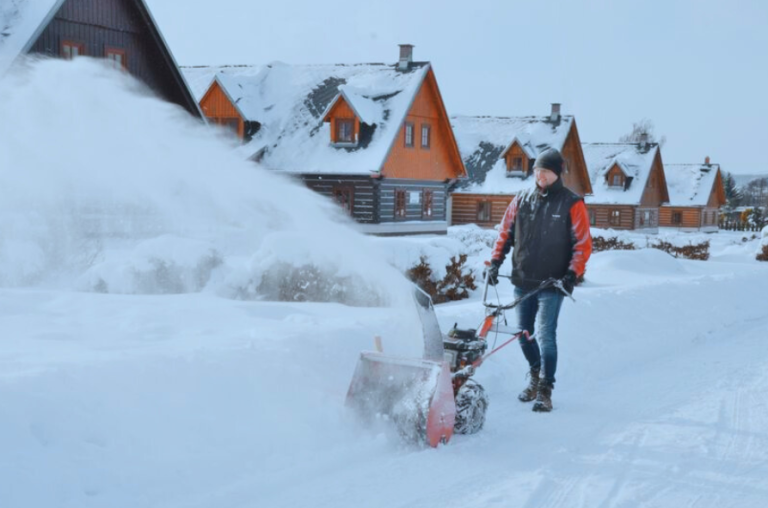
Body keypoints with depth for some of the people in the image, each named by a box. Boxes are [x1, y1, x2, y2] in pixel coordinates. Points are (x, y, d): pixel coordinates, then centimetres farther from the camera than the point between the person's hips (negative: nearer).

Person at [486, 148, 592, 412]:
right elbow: (505, 233, 13)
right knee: (525, 334, 13)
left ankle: (545, 391, -6)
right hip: (522, 281, 5)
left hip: (552, 283, -5)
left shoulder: (572, 204, -4)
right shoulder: (522, 200, 8)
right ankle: (536, 377, 35)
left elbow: (583, 244, -5)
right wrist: (495, 262, 3)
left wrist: (573, 274, -14)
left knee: (545, 335, -12)